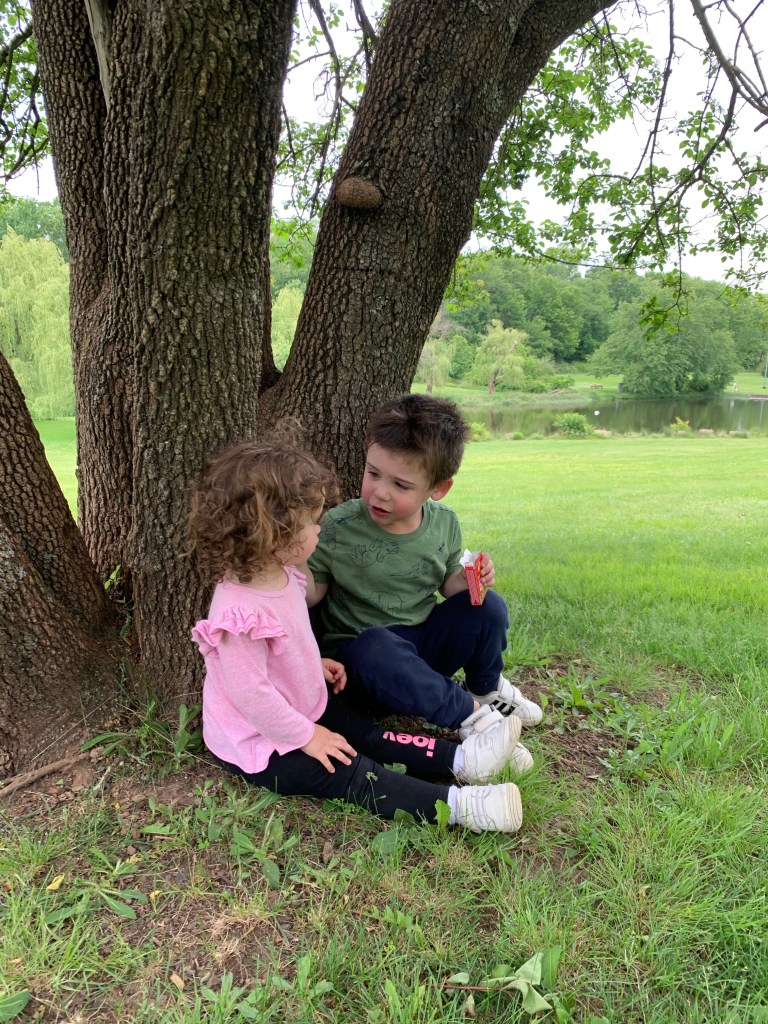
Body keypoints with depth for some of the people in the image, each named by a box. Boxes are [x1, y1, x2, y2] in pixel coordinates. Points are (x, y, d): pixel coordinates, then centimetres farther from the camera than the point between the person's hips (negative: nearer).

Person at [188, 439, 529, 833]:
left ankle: (458, 759, 4)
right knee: (354, 774, -16)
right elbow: (250, 693, -31)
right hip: (258, 743, -9)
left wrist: (314, 663, 8)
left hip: (301, 708, 10)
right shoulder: (239, 611, -36)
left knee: (368, 736, 5)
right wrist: (307, 736, -22)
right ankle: (457, 804, -22)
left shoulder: (279, 574, -4)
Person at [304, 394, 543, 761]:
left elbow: (446, 584, 8)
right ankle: (470, 712, -19)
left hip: (424, 642, 4)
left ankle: (487, 689, 13)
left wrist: (466, 579, -14)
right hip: (363, 650, -3)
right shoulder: (339, 527, -17)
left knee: (488, 606, -16)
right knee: (377, 649, -39)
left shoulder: (444, 523, -6)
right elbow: (313, 590, -9)